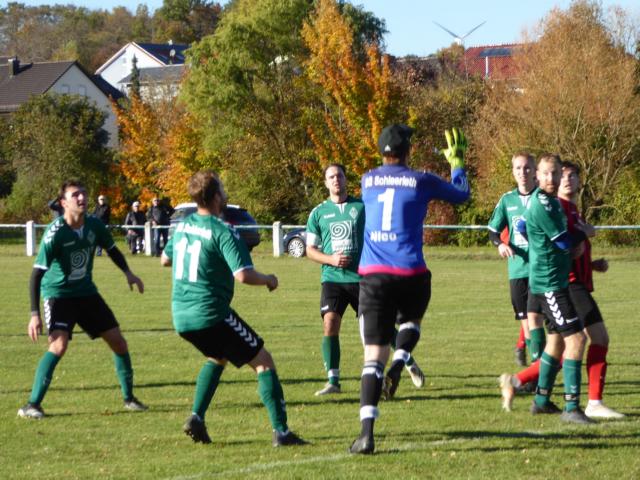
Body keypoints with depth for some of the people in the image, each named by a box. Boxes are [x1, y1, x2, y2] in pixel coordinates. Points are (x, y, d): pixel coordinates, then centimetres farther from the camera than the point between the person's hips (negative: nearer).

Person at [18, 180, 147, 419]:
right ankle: (32, 405, -20)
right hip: (58, 294, -6)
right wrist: (35, 314, -28)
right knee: (59, 345, -26)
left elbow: (111, 249, 15)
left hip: (86, 292, 6)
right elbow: (37, 274, -24)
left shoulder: (94, 225, -7)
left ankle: (129, 398, 23)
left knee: (118, 341, 5)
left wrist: (128, 272, 0)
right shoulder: (55, 233, -24)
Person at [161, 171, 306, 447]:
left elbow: (165, 259, 27)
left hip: (181, 314, 8)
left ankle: (196, 418, 16)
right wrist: (268, 280, -3)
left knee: (217, 357, 33)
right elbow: (244, 275, -22)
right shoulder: (223, 232, -14)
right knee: (263, 361, 2)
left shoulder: (182, 226, 10)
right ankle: (281, 431, -8)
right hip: (211, 314, -8)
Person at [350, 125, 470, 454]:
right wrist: (457, 162, 34)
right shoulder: (420, 181, 1)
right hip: (410, 275, -1)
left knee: (373, 355, -1)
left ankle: (367, 432, -14)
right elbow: (461, 194, 17)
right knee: (411, 320, 33)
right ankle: (398, 362, 0)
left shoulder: (368, 180, 9)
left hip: (373, 275, 1)